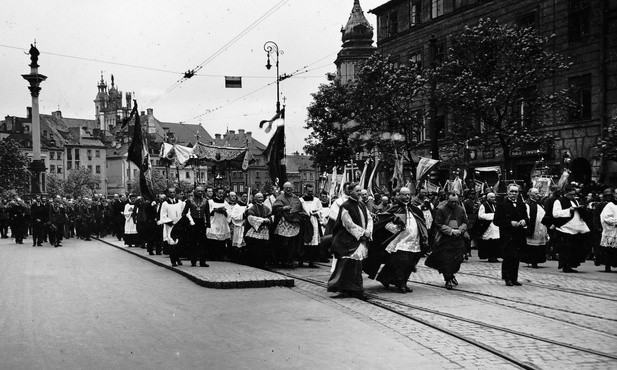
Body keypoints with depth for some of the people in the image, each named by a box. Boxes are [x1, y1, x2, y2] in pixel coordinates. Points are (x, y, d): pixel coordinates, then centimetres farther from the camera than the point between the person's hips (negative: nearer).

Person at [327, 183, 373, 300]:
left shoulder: (362, 205, 13)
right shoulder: (345, 206, -9)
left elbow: (369, 219, 12)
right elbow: (349, 224, -13)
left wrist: (368, 231, -6)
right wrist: (363, 232, -12)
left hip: (361, 239, 7)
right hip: (349, 240, -7)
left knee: (357, 264, 8)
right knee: (352, 263, -9)